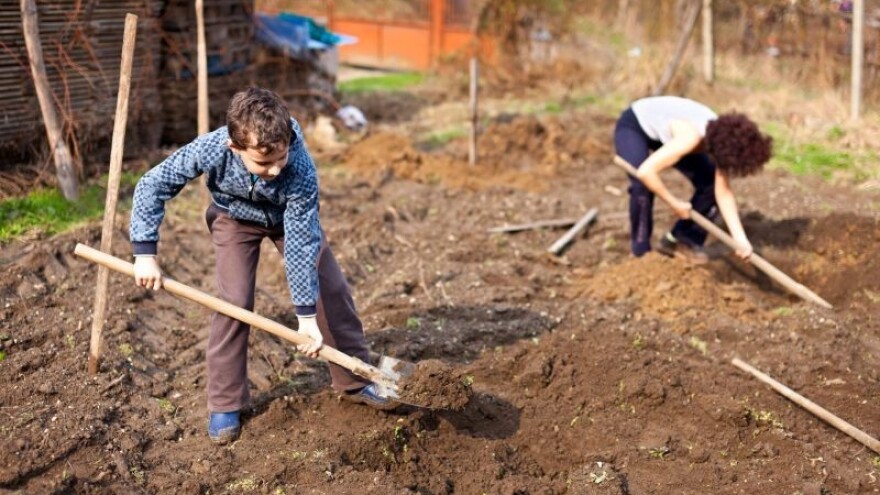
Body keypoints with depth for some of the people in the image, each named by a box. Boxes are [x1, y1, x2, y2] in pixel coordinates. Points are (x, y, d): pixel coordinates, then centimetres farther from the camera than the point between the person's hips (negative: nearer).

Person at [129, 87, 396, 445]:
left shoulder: (301, 170, -41)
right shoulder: (210, 150, -40)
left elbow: (301, 242, -34)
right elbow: (151, 187, -27)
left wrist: (307, 315, -30)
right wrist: (145, 254, -30)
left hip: (290, 217, 1)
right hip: (235, 218, -1)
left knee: (332, 290, -1)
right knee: (235, 302, -14)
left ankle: (355, 381, 17)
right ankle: (225, 405, 1)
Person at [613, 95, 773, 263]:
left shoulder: (721, 138, -19)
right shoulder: (690, 137, -42)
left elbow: (723, 192, -14)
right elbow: (645, 171, -47)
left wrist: (740, 238, -22)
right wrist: (675, 204, -31)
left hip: (664, 129, 7)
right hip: (634, 126, -7)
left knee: (710, 183, -4)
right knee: (643, 186, -30)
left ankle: (681, 239, 14)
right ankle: (642, 252, -10)